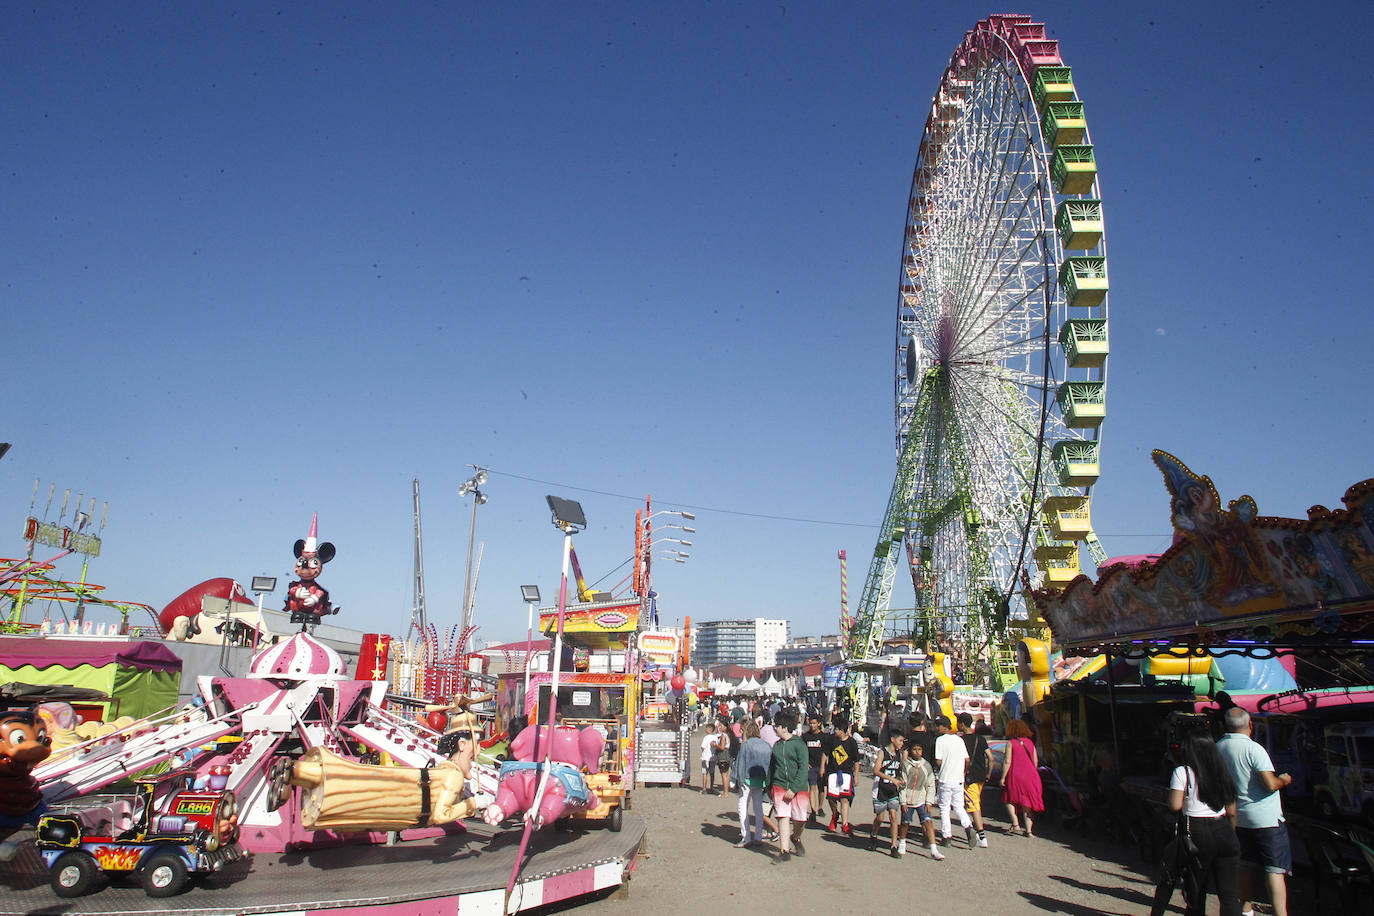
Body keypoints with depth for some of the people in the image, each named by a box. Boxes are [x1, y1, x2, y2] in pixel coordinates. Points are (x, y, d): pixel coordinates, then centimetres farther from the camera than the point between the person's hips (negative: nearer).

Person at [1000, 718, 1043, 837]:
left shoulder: (1011, 742, -6)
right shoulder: (1030, 742, 9)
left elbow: (1007, 762, -10)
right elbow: (1036, 761, 10)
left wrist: (1003, 777, -5)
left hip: (1015, 774, -4)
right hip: (1031, 775, 4)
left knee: (1009, 800, 11)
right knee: (1027, 803, 9)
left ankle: (1016, 826, -1)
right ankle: (1029, 830, 6)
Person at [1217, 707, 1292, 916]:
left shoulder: (1217, 748, 2)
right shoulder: (1253, 748, -18)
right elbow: (1271, 784, -21)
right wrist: (1284, 780, -2)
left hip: (1238, 818, 6)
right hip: (1267, 819, -6)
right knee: (1275, 870, -3)